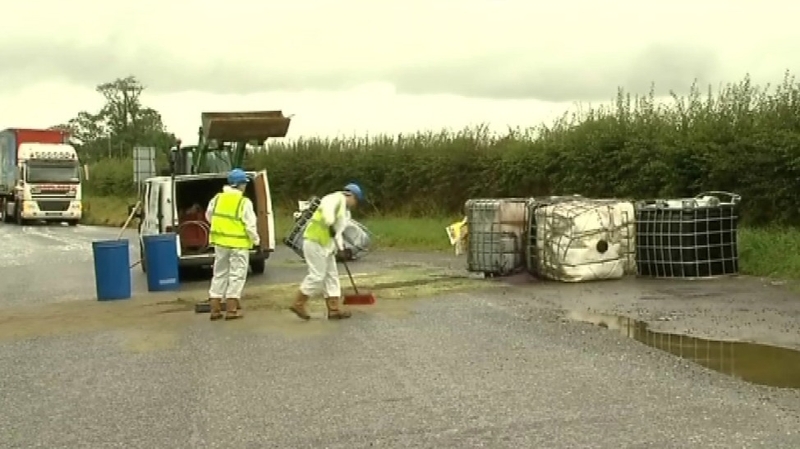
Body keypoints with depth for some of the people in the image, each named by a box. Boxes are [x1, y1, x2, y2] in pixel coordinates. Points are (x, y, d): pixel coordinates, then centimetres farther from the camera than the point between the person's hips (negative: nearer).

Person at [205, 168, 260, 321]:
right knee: (237, 274, 3)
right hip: (238, 243, -5)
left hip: (220, 241, 5)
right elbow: (250, 225, -14)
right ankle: (231, 309, 2)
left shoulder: (217, 198, 3)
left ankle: (215, 308, 15)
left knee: (219, 273, 15)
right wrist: (256, 239, 1)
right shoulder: (244, 202, -13)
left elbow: (209, 215, 14)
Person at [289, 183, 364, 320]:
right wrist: (330, 225, -40)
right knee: (317, 276, -9)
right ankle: (298, 304, 1)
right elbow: (327, 207, -30)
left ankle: (334, 310, 11)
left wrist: (340, 247, 9)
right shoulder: (337, 198, -8)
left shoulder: (345, 212, 22)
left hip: (326, 245, 10)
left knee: (332, 276, 9)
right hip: (315, 242, -10)